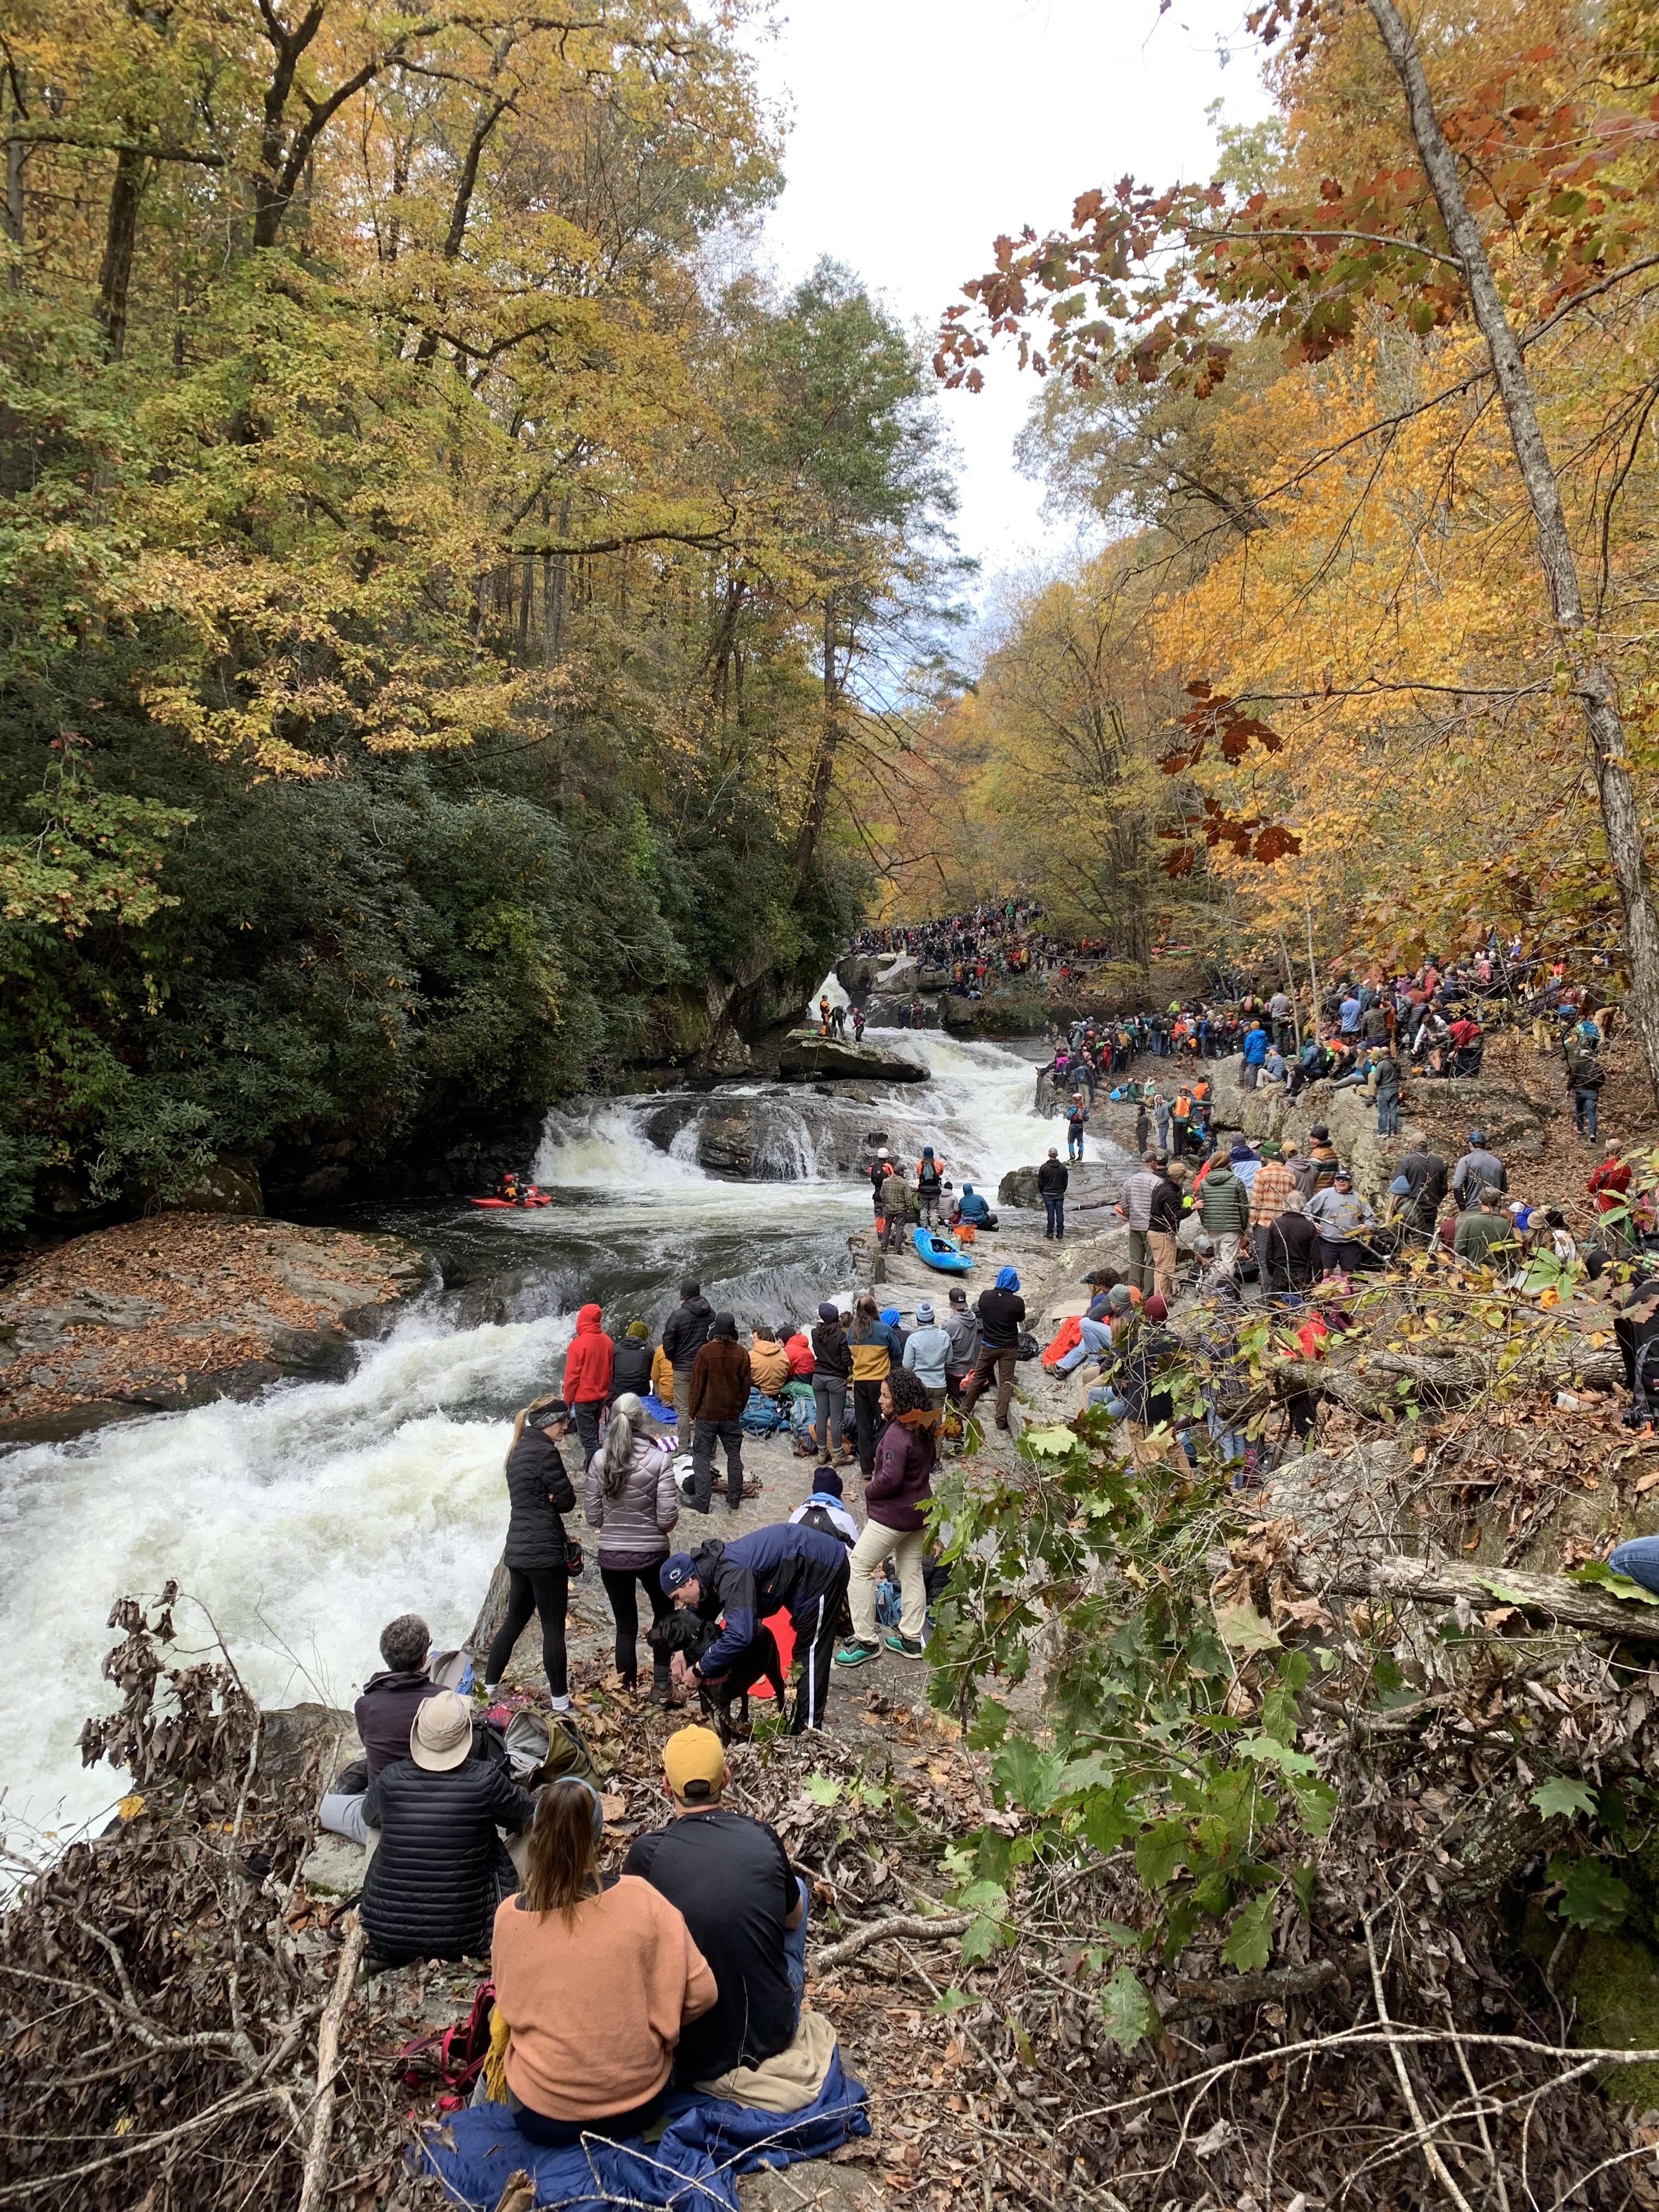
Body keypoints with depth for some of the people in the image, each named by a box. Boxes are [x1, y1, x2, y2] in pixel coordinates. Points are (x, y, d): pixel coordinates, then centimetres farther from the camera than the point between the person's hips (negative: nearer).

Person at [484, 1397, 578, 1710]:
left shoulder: (518, 1450, 12)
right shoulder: (545, 1453, -16)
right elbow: (567, 1501, -13)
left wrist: (548, 1498, -6)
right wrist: (554, 1499, 4)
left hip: (517, 1551, 9)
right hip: (544, 1552, -9)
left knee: (515, 1621, 19)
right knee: (554, 1629, -1)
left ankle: (489, 1688, 25)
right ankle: (559, 1702, 6)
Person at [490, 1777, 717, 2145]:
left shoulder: (509, 1916, -13)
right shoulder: (639, 1897, -17)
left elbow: (509, 2006, 5)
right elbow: (701, 1993, -10)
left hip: (543, 2119, -1)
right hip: (640, 2104, 1)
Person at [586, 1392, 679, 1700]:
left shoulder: (599, 1459, -9)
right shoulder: (660, 1458, -16)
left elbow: (593, 1517, -4)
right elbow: (668, 1517, -16)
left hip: (611, 1556, 2)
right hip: (651, 1553, -2)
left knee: (626, 1626, 17)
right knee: (663, 1615, 23)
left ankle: (627, 1690, 25)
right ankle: (661, 1685, 23)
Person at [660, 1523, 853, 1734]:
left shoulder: (732, 1577, -31)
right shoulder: (711, 1569, -1)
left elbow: (739, 1635, -39)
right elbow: (702, 1613, 17)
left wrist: (700, 1670, -27)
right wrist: (683, 1649, 1)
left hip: (824, 1565, -10)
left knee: (809, 1650, -6)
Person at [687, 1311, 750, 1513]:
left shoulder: (706, 1352, -13)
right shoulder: (742, 1354, -1)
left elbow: (697, 1385, -8)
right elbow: (746, 1386, 6)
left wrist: (692, 1411, 2)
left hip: (707, 1413, -4)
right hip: (732, 1414, 4)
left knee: (702, 1455, 4)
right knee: (734, 1455, 14)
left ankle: (702, 1501, 1)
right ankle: (734, 1499, 19)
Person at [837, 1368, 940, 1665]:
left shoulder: (898, 1433, -26)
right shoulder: (925, 1427, 1)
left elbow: (890, 1478, -28)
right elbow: (930, 1460, 16)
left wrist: (869, 1492, -10)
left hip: (893, 1515, -9)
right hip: (920, 1509, 9)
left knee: (858, 1568, 0)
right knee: (912, 1572, 17)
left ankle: (866, 1642, 4)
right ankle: (911, 1639, 25)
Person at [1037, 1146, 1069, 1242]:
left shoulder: (1044, 1167, -8)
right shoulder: (1062, 1167, -1)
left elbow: (1040, 1182, -2)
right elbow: (1066, 1182, 7)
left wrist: (1042, 1193, 12)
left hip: (1048, 1194, -2)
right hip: (1060, 1194, 2)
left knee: (1050, 1213, 1)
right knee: (1060, 1212, 5)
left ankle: (1050, 1233, 2)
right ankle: (1060, 1233, 6)